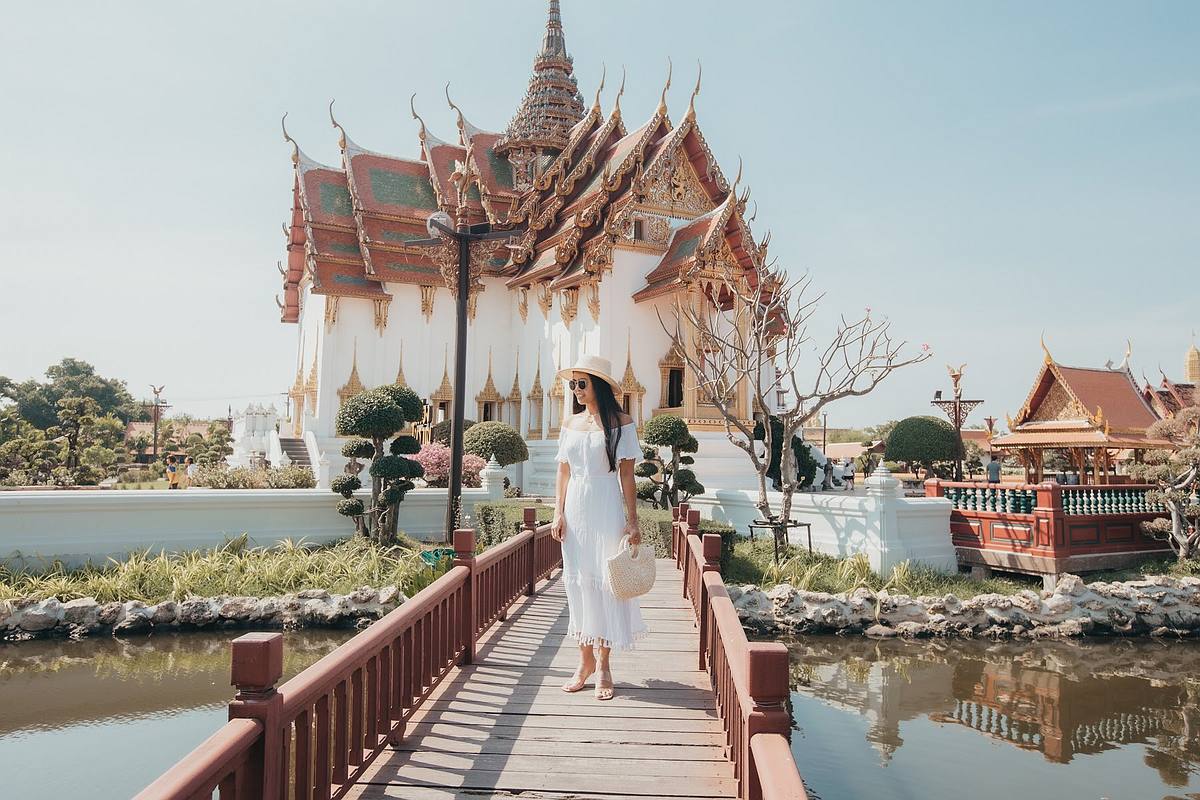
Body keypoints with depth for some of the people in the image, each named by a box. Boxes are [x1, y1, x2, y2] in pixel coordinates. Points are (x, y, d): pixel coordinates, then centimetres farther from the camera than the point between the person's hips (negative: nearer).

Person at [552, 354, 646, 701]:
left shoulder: (621, 423, -4)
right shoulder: (570, 423, 9)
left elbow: (627, 475, -5)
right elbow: (563, 473, 10)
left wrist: (632, 521, -7)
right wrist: (558, 513, 2)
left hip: (606, 508, -4)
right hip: (575, 509, 5)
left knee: (605, 582, -1)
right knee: (577, 581, 8)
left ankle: (604, 665, 10)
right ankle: (585, 659, 20)